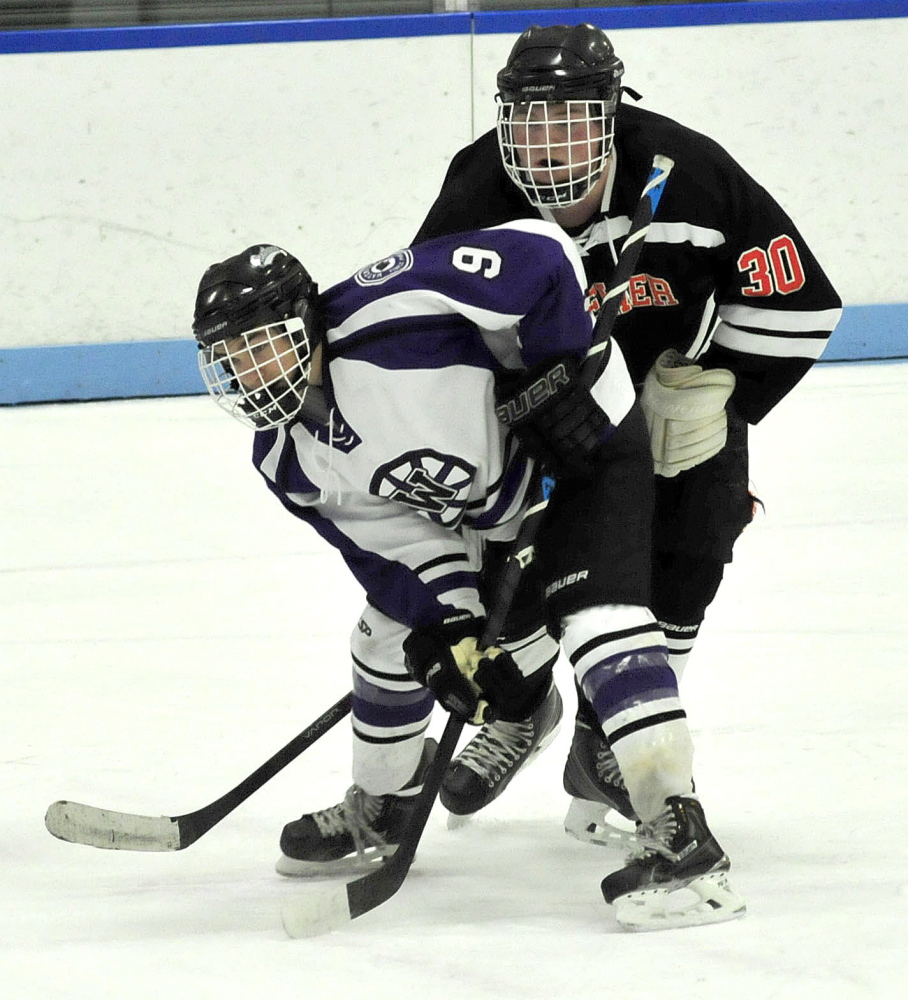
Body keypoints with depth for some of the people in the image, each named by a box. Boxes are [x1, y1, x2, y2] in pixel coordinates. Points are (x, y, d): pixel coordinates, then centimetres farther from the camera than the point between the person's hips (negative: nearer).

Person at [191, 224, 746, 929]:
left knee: (594, 613, -25)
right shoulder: (292, 463, -9)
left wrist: (559, 370, -26)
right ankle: (379, 810, 36)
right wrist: (454, 639, -22)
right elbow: (393, 551, -8)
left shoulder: (388, 312, -33)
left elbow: (541, 255, -32)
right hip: (483, 510, 8)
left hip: (587, 432, -8)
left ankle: (683, 839, -30)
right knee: (394, 630, 11)